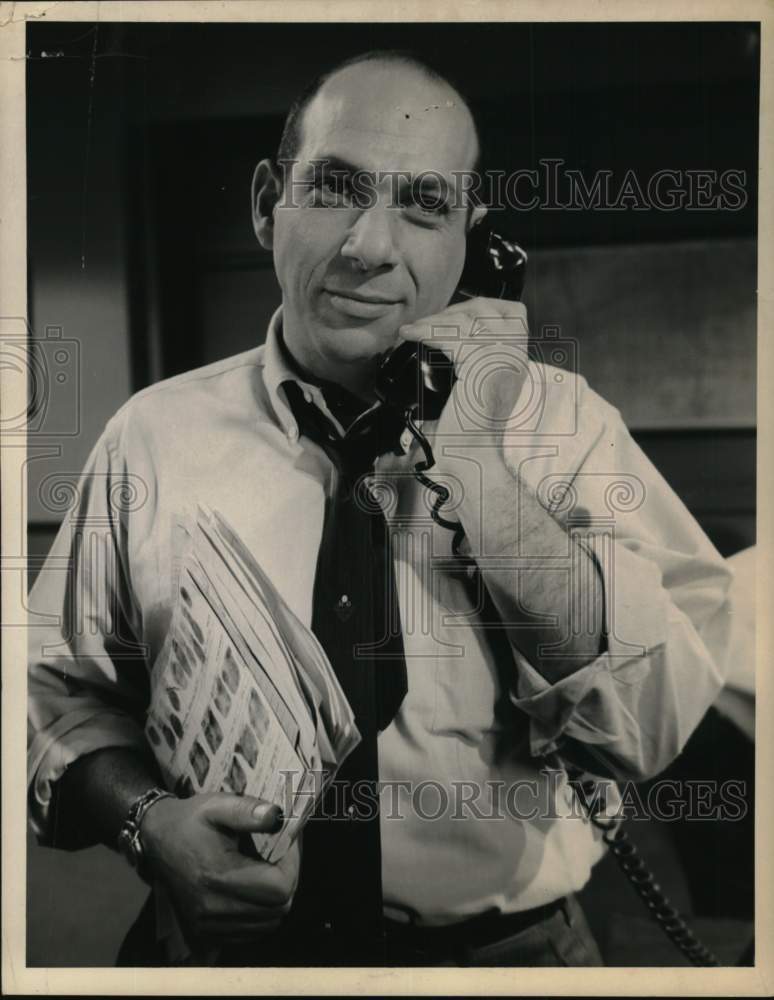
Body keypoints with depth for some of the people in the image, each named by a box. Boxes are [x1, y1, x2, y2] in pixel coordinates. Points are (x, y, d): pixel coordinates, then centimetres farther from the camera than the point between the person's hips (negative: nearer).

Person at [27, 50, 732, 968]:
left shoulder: (563, 420, -8)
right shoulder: (156, 433, -5)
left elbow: (658, 717, -17)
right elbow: (60, 686, 1)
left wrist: (475, 468, -25)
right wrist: (144, 815, -19)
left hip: (504, 951, 0)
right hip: (227, 945, 1)